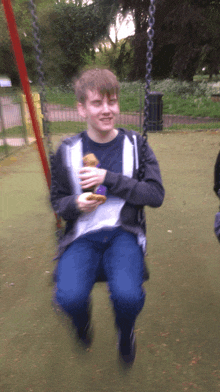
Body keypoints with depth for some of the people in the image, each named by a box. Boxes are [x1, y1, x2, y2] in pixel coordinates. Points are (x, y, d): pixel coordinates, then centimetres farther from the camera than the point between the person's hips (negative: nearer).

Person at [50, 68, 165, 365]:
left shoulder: (135, 144, 4)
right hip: (82, 234, 1)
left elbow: (156, 195, -4)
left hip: (124, 232, 0)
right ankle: (83, 325, 21)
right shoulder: (68, 151, 4)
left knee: (128, 296, -26)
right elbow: (57, 200, 12)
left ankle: (125, 333, 18)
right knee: (70, 298, -25)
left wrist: (109, 179, -15)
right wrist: (75, 204, -13)